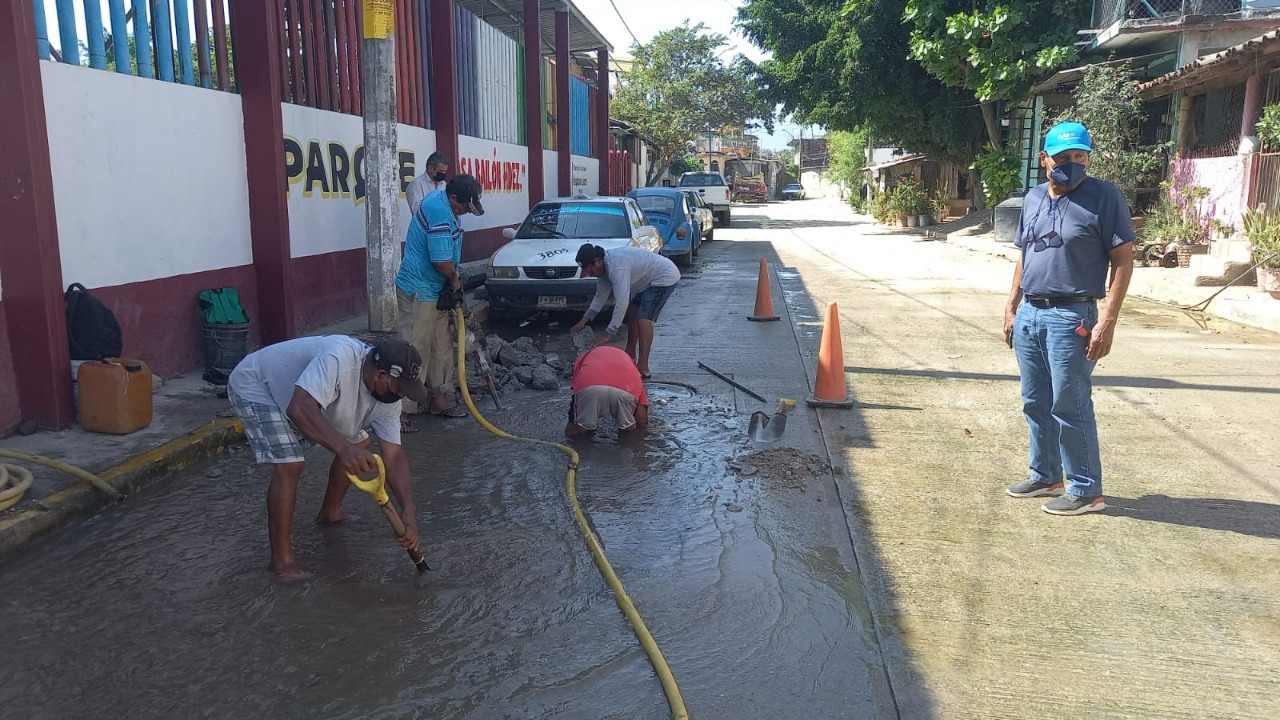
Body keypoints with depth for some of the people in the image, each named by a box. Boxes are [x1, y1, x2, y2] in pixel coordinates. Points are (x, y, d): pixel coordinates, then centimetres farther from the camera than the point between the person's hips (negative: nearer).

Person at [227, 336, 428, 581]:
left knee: (359, 444, 8)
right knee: (289, 465, -23)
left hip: (308, 397, 8)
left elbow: (393, 455, -14)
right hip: (256, 386, -8)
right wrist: (343, 446, -64)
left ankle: (330, 513, 30)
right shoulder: (337, 359, -41)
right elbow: (300, 409, -52)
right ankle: (281, 560, -10)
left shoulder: (387, 395, -17)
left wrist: (408, 510, -25)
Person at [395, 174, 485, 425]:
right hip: (418, 291, -10)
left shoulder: (444, 203, 9)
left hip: (436, 291, 10)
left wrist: (454, 278, 10)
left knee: (442, 349, 16)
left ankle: (440, 400, 26)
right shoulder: (439, 211, -24)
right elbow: (441, 260, -27)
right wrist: (455, 280, -8)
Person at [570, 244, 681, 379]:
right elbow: (600, 296, 11)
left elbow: (622, 303, -35)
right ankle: (630, 354, 32)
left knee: (644, 317, -21)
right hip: (650, 280, 11)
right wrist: (585, 320, 5)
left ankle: (643, 368, -25)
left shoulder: (616, 267, -31)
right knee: (632, 311, 19)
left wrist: (608, 333, -33)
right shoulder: (605, 265, 2)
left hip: (665, 277, -11)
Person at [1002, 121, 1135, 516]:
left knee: (1070, 407, -3)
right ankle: (1045, 475, 27)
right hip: (1029, 314, 7)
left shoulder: (1104, 196, -8)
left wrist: (1107, 320, -17)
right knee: (1036, 403, 13)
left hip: (1071, 317, -7)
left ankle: (1086, 490, 9)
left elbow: (1123, 260, -10)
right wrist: (1011, 309, 14)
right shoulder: (1033, 198, 12)